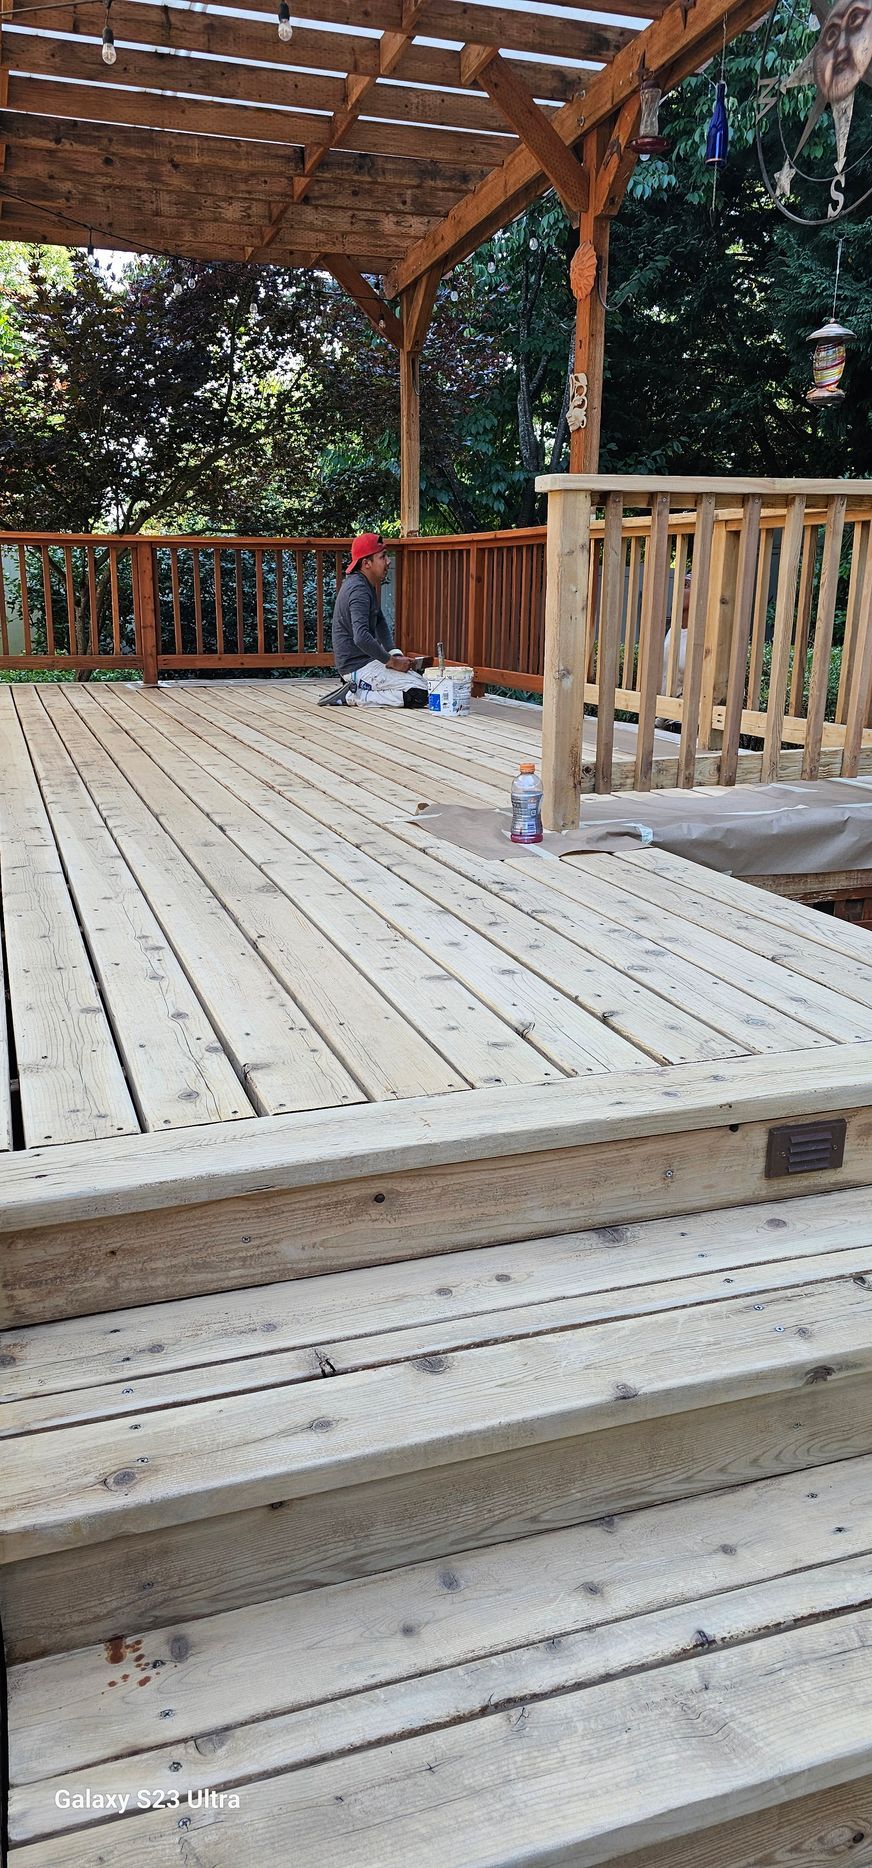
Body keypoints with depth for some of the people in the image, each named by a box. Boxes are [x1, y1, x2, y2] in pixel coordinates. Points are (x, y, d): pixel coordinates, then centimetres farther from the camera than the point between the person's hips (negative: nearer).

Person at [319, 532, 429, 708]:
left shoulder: (366, 586, 12)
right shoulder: (358, 589, -20)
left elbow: (380, 621, 22)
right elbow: (361, 637, -32)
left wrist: (395, 654, 7)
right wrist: (391, 661, -22)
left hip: (367, 660, 10)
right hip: (358, 666, -10)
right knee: (420, 694, -17)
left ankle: (358, 688, 12)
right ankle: (355, 697, -12)